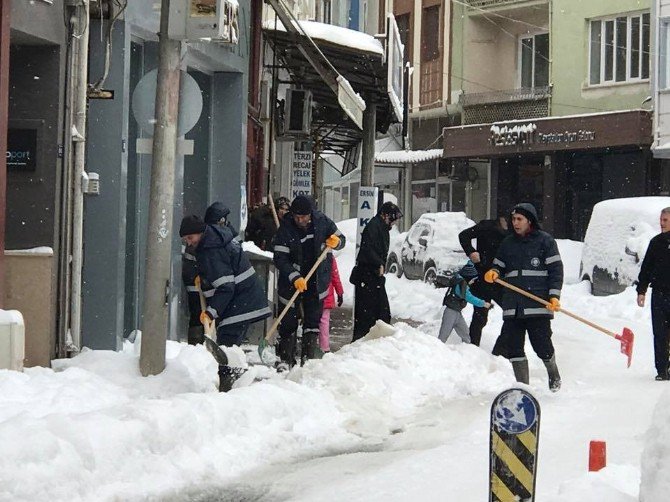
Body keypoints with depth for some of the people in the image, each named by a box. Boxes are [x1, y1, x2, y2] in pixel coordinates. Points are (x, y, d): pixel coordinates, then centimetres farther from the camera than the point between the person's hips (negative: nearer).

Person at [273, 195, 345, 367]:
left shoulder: (322, 222, -8)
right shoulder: (285, 229, -15)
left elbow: (340, 239, 7)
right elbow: (280, 259, -18)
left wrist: (336, 242, -17)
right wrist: (295, 277, -29)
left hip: (317, 281, 2)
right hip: (291, 283, -2)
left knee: (313, 322, 5)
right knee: (288, 322, 3)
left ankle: (309, 359, 11)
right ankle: (286, 361, 13)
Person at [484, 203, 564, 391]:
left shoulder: (545, 241, 3)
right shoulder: (507, 243, 17)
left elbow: (556, 270, 0)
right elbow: (499, 266, 23)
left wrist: (554, 296, -11)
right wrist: (493, 273, -2)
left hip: (538, 304, -5)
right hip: (512, 305, 5)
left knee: (542, 346, -6)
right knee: (513, 347, -1)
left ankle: (553, 373, 23)